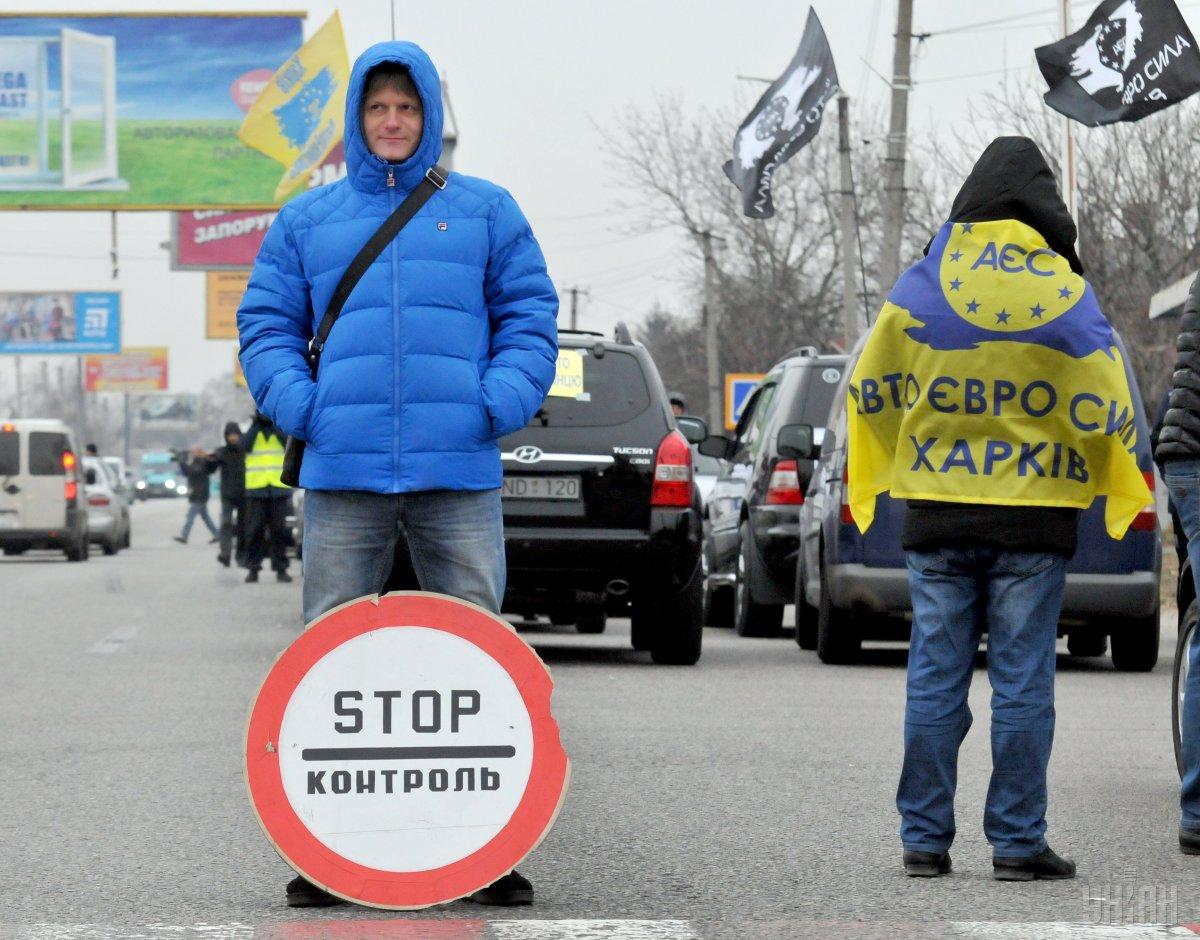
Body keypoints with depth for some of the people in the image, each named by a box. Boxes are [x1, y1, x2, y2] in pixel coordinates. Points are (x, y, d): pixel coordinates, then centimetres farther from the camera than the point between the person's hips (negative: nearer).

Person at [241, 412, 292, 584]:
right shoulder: (252, 429, 10)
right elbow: (246, 445, -10)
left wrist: (275, 424, -11)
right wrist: (257, 424, -8)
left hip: (279, 488, 0)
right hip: (256, 488, 0)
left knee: (279, 530, 2)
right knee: (254, 531, -1)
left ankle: (281, 568, 6)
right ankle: (253, 568, 2)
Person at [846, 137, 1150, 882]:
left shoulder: (920, 290, 2)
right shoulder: (1067, 298, -4)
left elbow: (870, 393, 6)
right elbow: (1106, 414, -4)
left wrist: (891, 473, 23)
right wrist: (1111, 484, 15)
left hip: (938, 514, 2)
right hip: (1034, 518, -2)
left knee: (935, 680, 5)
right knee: (1023, 683, 1)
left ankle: (925, 839, 6)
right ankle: (1017, 841, 2)